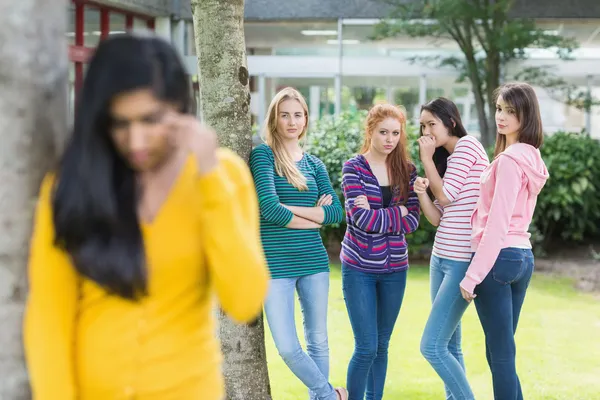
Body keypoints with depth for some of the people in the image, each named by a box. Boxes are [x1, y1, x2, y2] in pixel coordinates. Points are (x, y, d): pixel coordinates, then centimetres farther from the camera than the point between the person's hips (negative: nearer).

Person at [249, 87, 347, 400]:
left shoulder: (314, 164, 11)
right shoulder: (263, 155, -4)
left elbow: (336, 211, 1)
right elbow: (269, 208, -16)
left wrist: (292, 209, -11)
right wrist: (315, 217, -5)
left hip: (314, 261, 4)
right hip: (276, 265, -4)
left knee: (318, 342, 10)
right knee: (287, 348, -6)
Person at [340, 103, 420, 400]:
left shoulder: (407, 170, 5)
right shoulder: (354, 168, -6)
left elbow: (413, 221, -4)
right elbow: (361, 219, -17)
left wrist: (376, 215, -15)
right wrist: (397, 212, -9)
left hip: (394, 269, 4)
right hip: (359, 268, -4)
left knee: (382, 346, 10)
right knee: (366, 348, -6)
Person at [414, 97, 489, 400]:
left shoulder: (468, 146, -8)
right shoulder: (447, 158, 18)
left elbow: (445, 196, -10)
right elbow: (437, 218, 11)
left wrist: (427, 158, -1)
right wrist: (421, 192, -8)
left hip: (464, 261, -9)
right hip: (441, 258, 9)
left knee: (431, 346, -12)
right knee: (449, 345, 9)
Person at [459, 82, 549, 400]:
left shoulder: (509, 159, -14)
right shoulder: (532, 157, 13)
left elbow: (497, 223, -18)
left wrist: (472, 276, -16)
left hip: (498, 257, -9)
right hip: (523, 256, 9)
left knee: (499, 353, -4)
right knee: (502, 352, 15)